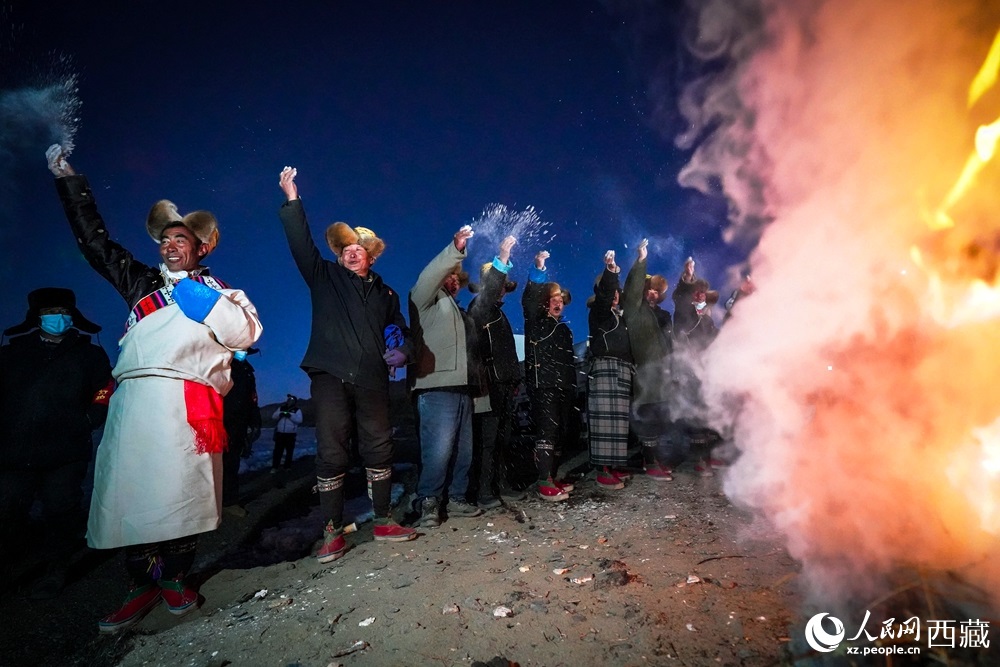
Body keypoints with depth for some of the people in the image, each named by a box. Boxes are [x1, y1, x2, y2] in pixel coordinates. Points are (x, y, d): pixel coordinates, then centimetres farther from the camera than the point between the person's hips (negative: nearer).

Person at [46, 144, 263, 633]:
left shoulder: (218, 290, 16)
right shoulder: (142, 282, 25)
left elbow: (247, 334, 4)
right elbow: (96, 241, 27)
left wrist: (204, 301, -1)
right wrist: (68, 180, 27)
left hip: (188, 400, -3)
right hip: (134, 397, 3)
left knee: (180, 490, -7)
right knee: (130, 490, -1)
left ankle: (174, 578, 9)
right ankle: (142, 587, 10)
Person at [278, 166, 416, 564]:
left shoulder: (385, 293, 19)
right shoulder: (325, 278, 11)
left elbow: (400, 331, 23)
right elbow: (301, 245, 0)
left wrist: (403, 351, 2)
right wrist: (292, 200, -7)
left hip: (371, 380, 3)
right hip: (331, 377, -2)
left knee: (379, 449, 5)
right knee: (331, 453, -3)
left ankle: (384, 521, 18)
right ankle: (333, 533, 7)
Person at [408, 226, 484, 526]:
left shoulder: (458, 311, 32)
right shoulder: (429, 301, 10)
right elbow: (427, 278, -12)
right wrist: (455, 249, -22)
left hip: (462, 388, 8)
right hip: (437, 388, -8)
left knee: (464, 450, 8)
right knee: (438, 450, -14)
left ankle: (456, 499, 19)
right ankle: (428, 504, -2)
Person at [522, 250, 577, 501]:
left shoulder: (564, 328, 22)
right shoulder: (536, 323, 2)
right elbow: (528, 299, -18)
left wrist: (573, 388, 20)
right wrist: (538, 269, -29)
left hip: (563, 388, 8)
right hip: (543, 386, -7)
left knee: (560, 434, 8)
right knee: (547, 432, -13)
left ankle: (552, 479, 17)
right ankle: (545, 484, -13)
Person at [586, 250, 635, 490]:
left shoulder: (619, 315, 24)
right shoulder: (598, 311, 1)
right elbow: (603, 295, -18)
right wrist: (609, 271, -32)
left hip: (623, 370, 8)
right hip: (605, 368, -8)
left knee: (619, 419, 6)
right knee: (606, 418, -11)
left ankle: (614, 466, 12)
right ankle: (603, 471, -10)